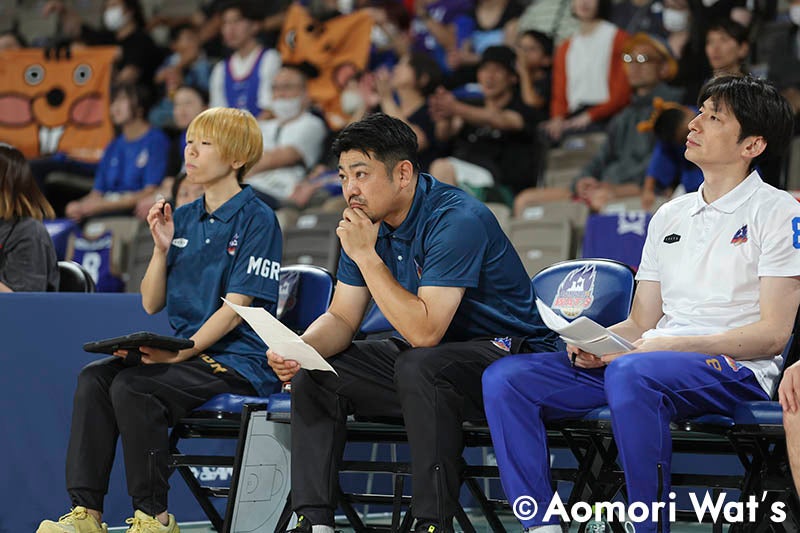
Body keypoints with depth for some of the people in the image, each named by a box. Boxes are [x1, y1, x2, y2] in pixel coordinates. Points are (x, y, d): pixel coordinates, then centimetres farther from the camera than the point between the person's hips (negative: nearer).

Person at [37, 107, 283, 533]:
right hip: (185, 352, 7)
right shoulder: (182, 219, 16)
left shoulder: (256, 220, -6)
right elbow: (151, 304, 14)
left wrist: (181, 352, -23)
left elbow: (235, 309, -14)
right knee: (93, 378, -17)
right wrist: (162, 249, -1)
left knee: (132, 387, -28)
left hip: (237, 361, -7)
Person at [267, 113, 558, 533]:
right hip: (430, 358, 8)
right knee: (314, 375, -3)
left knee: (418, 367, -37)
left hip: (508, 354, -8)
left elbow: (424, 331, -30)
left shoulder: (457, 221, -24)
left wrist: (366, 256, -27)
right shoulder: (367, 221, 1)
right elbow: (341, 318, 6)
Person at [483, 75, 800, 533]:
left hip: (736, 370, -7)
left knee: (631, 372, -41)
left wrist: (669, 345, -17)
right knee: (505, 378, -11)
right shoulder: (670, 216, 21)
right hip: (651, 359, 7)